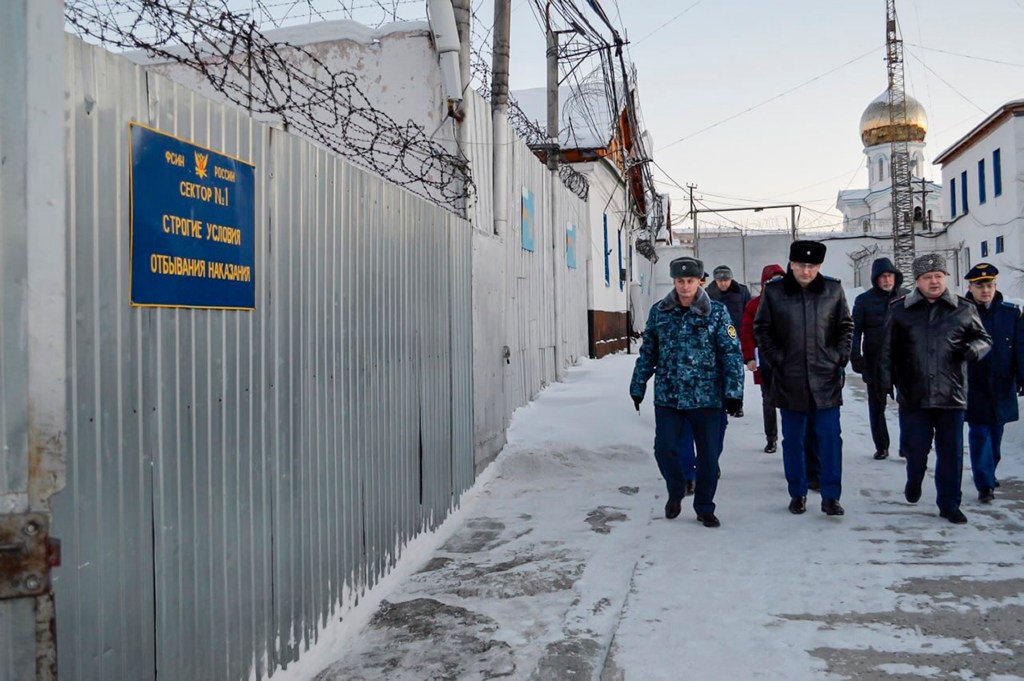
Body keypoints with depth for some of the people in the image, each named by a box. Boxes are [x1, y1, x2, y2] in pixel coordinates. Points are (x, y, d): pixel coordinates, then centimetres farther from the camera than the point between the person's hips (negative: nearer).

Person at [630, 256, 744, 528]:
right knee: (665, 449, -1)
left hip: (706, 397, -1)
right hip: (667, 396, 1)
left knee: (709, 454, 6)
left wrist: (733, 391, -11)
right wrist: (638, 386, 10)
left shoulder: (717, 312, -4)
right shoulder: (659, 311, 3)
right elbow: (647, 352, 9)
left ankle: (704, 508, 25)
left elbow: (732, 353, -5)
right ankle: (675, 493, 28)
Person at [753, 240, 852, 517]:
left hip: (826, 379, 0)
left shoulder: (833, 290, 2)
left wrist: (839, 357, 2)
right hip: (789, 380, 0)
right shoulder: (773, 292, -2)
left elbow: (846, 327, 11)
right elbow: (761, 329, 6)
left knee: (830, 438, 1)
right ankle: (797, 494, 23)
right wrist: (774, 359, -2)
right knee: (793, 439, 9)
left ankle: (831, 496, 12)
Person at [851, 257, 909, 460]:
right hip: (875, 361, 0)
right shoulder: (864, 300, 2)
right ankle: (881, 446, 19)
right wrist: (855, 357, -6)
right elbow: (856, 330, 2)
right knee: (877, 404, 8)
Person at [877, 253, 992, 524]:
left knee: (951, 453, 6)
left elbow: (984, 338, 14)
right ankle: (914, 481, 37)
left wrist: (973, 349, -9)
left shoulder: (963, 309, 4)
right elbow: (887, 349, 6)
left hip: (951, 395, 1)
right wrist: (885, 380, 0)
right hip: (913, 396, -1)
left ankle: (949, 504, 20)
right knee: (915, 447, 6)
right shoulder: (900, 309, 3)